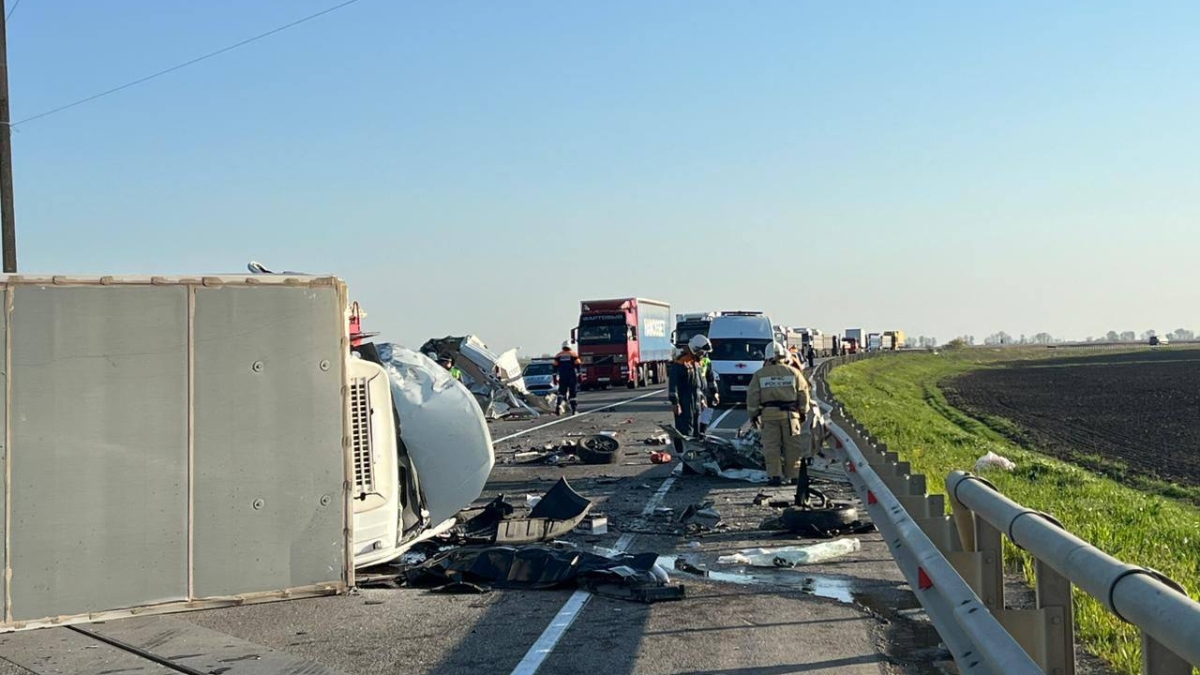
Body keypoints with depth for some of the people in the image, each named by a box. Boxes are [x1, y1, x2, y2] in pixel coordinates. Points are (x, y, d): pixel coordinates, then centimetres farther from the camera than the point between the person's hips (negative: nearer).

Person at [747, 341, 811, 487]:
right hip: (789, 414, 0)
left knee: (771, 447, 4)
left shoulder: (759, 374, 3)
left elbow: (752, 397, 3)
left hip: (768, 414, 0)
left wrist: (754, 415, 12)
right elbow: (803, 393, 6)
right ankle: (792, 475, 12)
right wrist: (803, 413, 15)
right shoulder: (793, 372, 4)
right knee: (792, 446, 9)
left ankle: (774, 476, 0)